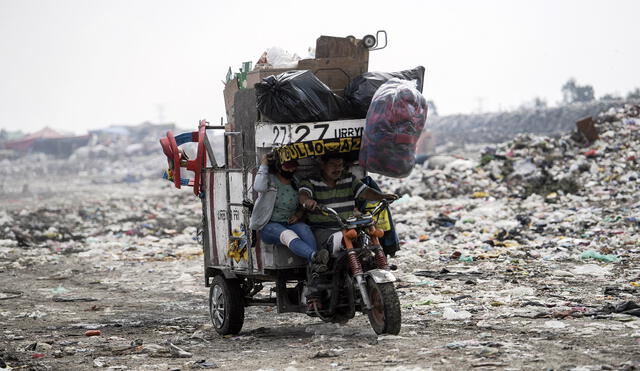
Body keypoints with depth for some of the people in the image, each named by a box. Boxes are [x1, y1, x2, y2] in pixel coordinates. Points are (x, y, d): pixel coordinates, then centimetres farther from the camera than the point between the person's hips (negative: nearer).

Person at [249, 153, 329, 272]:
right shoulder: (269, 179, 0)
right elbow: (259, 187, -25)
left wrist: (299, 214, 1)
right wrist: (264, 165, -12)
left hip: (290, 223, 4)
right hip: (269, 226, -4)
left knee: (304, 229, -31)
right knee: (288, 235, -36)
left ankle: (314, 265, -51)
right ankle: (314, 256, -62)